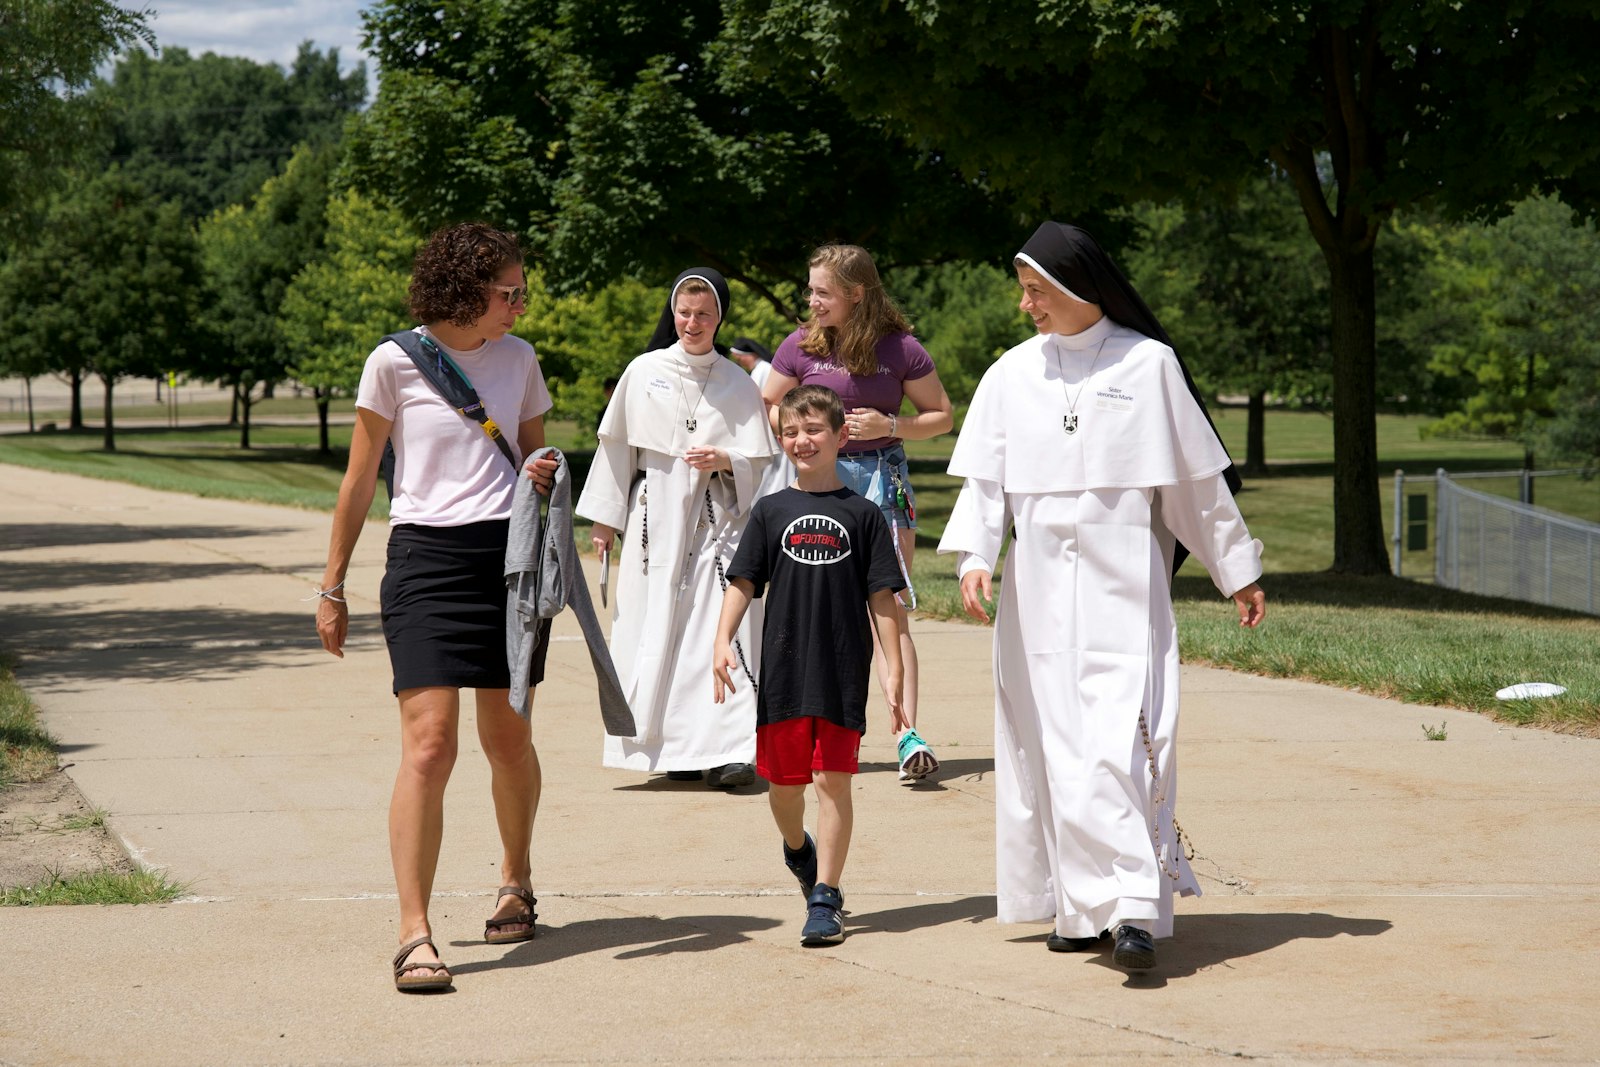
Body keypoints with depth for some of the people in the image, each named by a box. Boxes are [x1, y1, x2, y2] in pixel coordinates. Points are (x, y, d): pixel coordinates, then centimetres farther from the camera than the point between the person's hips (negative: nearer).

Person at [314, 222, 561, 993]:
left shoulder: (518, 359, 10)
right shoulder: (395, 362, -2)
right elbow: (359, 480, 5)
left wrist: (545, 473, -2)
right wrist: (333, 587, 6)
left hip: (510, 553, 4)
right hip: (426, 556, -4)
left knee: (508, 739, 12)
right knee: (429, 744, -13)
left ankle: (516, 883, 37)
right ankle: (414, 935, -13)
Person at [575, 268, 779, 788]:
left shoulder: (738, 384, 5)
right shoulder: (644, 372, 5)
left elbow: (758, 459, 6)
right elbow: (616, 447, 10)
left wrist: (723, 460, -15)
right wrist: (604, 519, 10)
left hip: (716, 521, -1)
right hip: (654, 518, 1)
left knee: (723, 624, -13)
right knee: (655, 630, 0)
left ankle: (726, 749, -16)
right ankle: (669, 748, 8)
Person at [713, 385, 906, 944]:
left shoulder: (861, 515, 2)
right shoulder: (772, 511, 6)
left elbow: (882, 597, 2)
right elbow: (742, 583, 5)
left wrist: (893, 668, -2)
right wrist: (723, 643, -8)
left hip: (844, 668, -2)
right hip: (783, 665, 2)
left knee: (833, 780, -4)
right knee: (783, 780, 10)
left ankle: (824, 896, 1)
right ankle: (798, 847, 41)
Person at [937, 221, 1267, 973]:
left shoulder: (1148, 364, 1)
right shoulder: (1013, 374, 8)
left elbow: (1197, 479, 7)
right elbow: (984, 479, 5)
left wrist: (1238, 571, 11)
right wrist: (974, 558, -11)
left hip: (1122, 583, -3)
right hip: (1038, 588, 3)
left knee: (1119, 738, -14)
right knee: (1052, 745, 3)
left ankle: (1134, 909, -18)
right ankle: (1078, 903, 11)